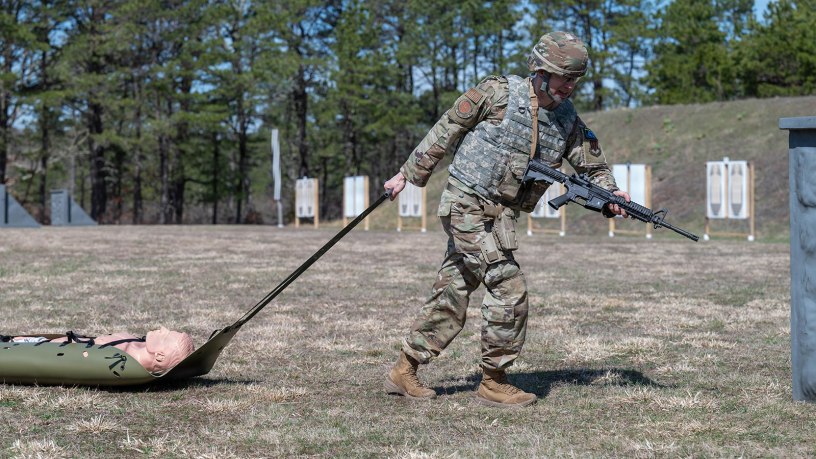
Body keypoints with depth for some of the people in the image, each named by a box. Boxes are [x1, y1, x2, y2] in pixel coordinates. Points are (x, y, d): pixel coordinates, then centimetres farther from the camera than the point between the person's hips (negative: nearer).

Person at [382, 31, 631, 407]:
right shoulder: (498, 93, -12)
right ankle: (493, 383, -1)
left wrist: (610, 199, -12)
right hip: (468, 203, -7)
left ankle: (404, 371, 19)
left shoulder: (568, 120, 5)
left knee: (452, 295, 10)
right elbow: (445, 132, -4)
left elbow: (593, 167, 10)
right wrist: (407, 175, 0)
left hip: (501, 214, 7)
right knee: (509, 290, -11)